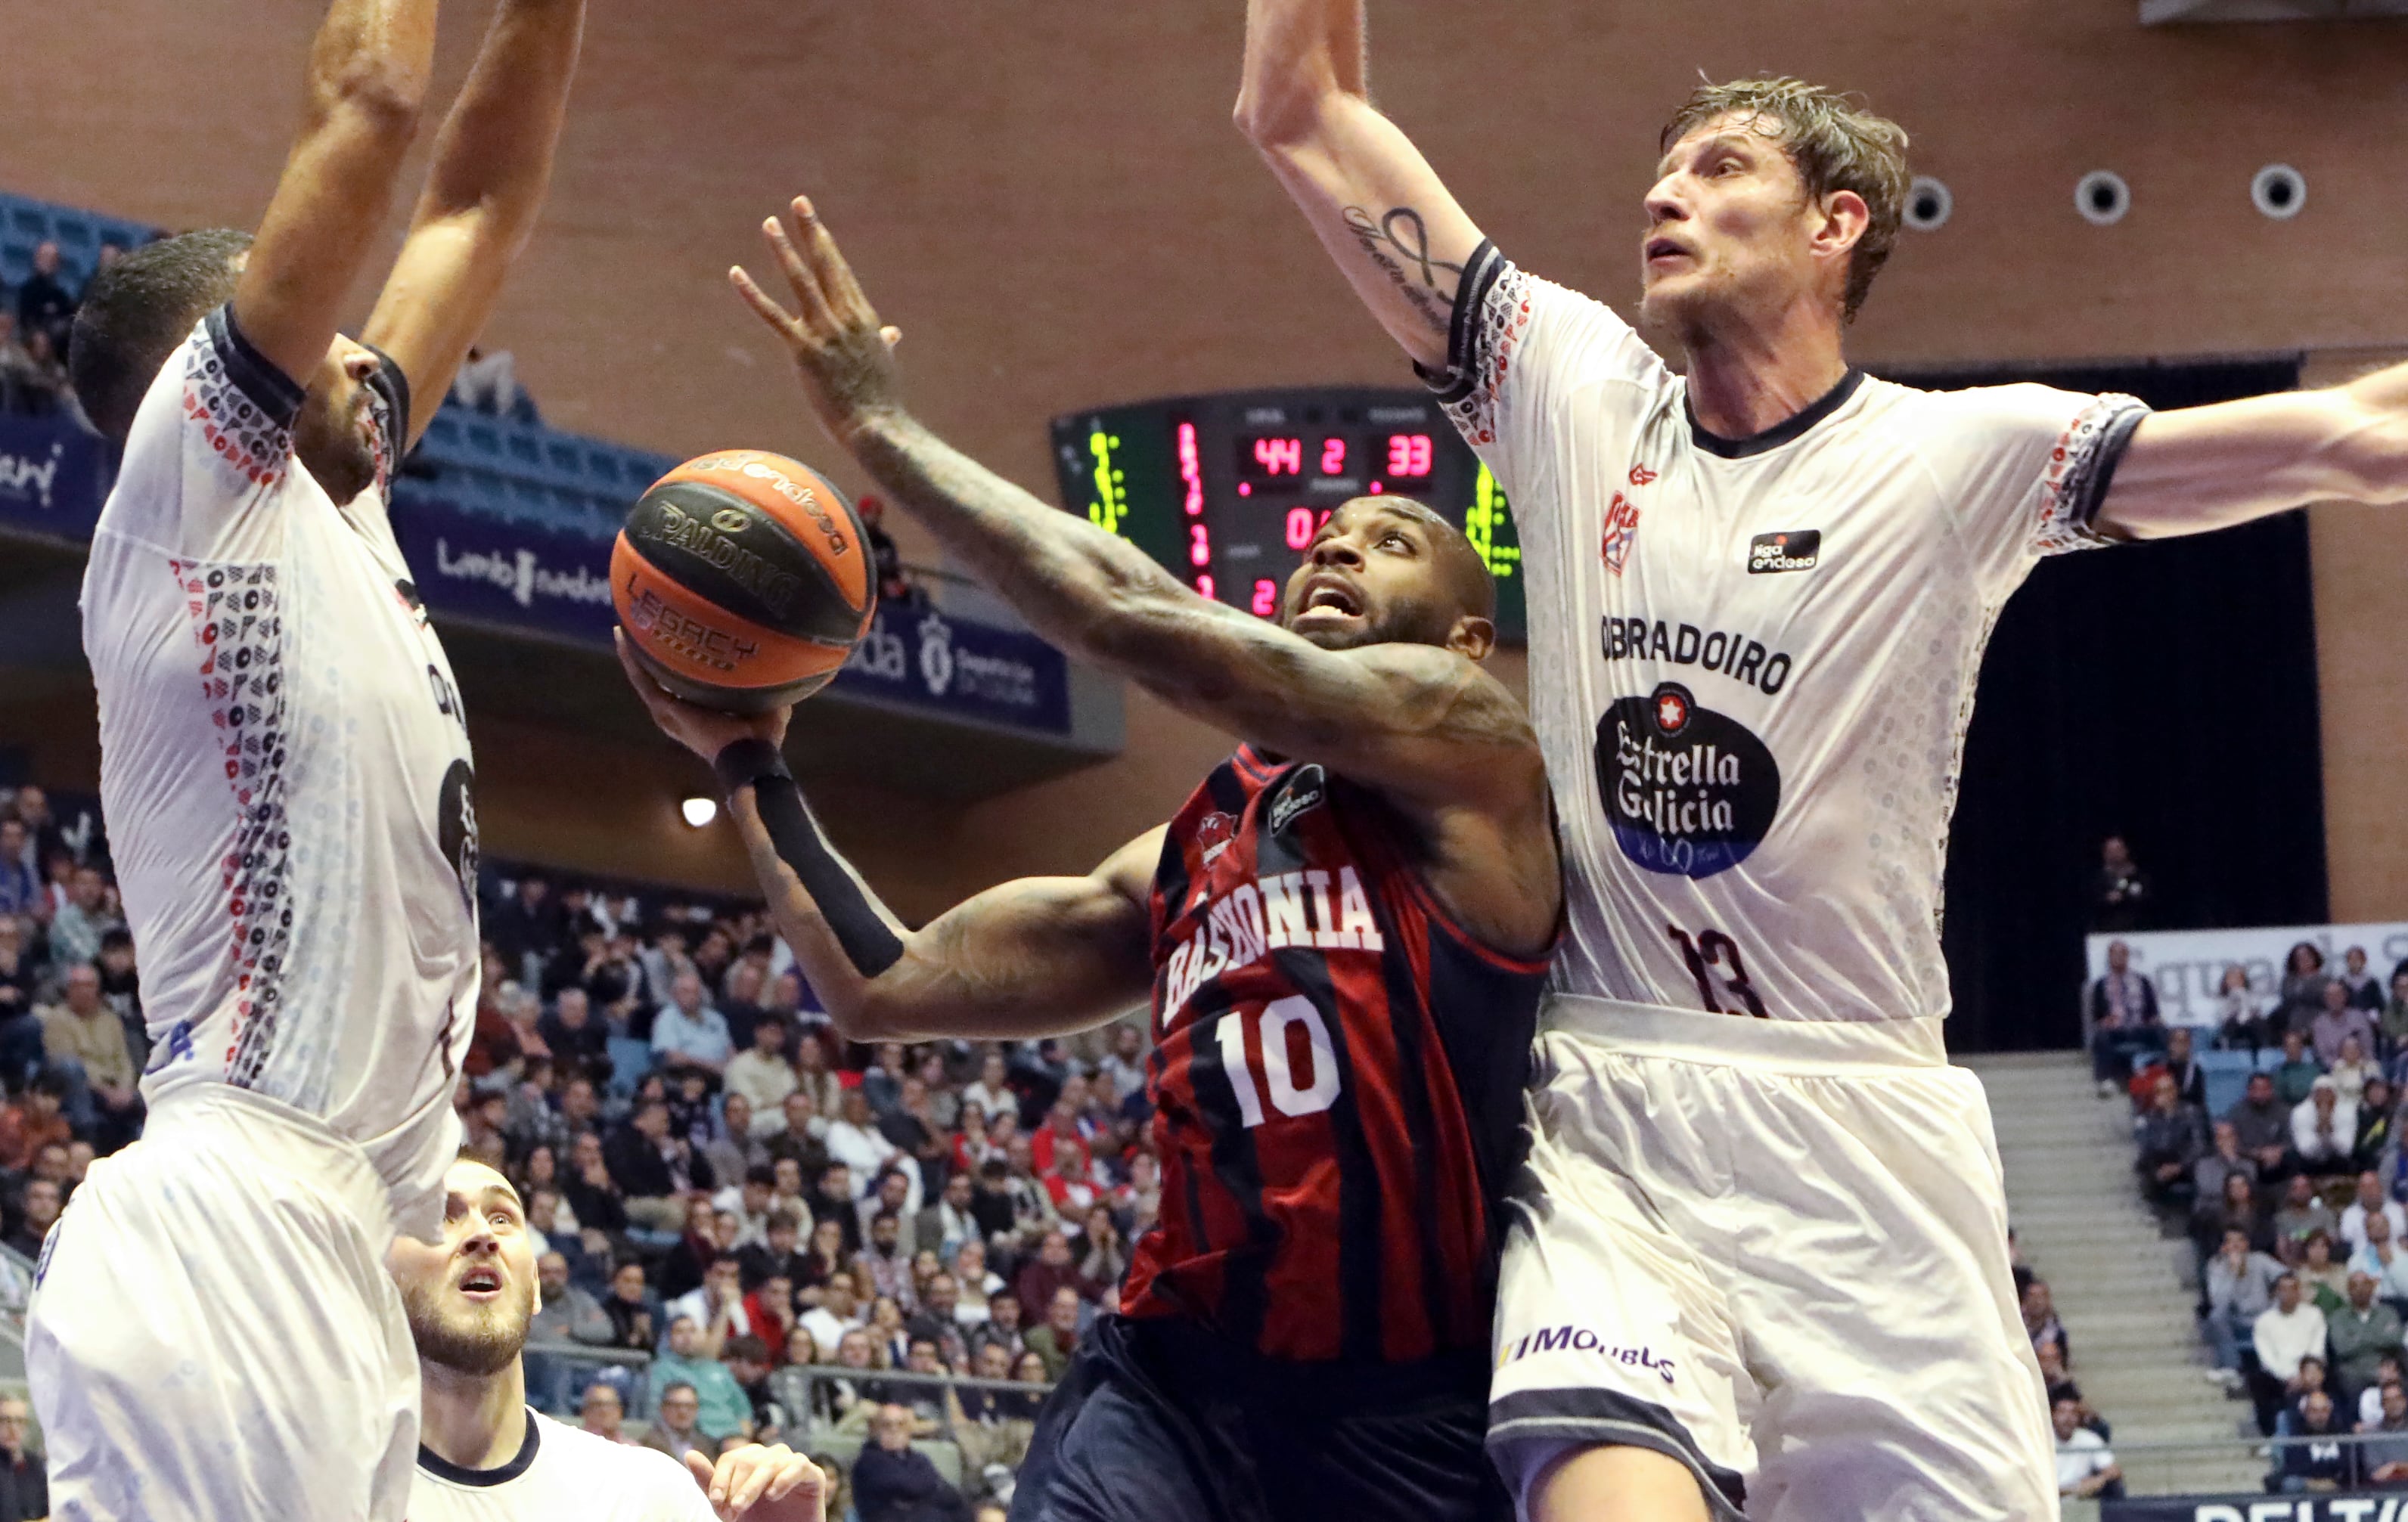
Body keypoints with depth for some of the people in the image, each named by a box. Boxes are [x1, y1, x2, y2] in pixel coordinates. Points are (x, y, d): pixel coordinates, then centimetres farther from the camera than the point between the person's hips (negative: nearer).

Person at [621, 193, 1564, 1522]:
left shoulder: (1464, 736, 1)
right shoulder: (1178, 860, 20)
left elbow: (1137, 621, -8)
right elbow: (878, 987, 25)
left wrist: (883, 431, -4)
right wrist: (747, 763, 21)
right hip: (1180, 1376, 4)